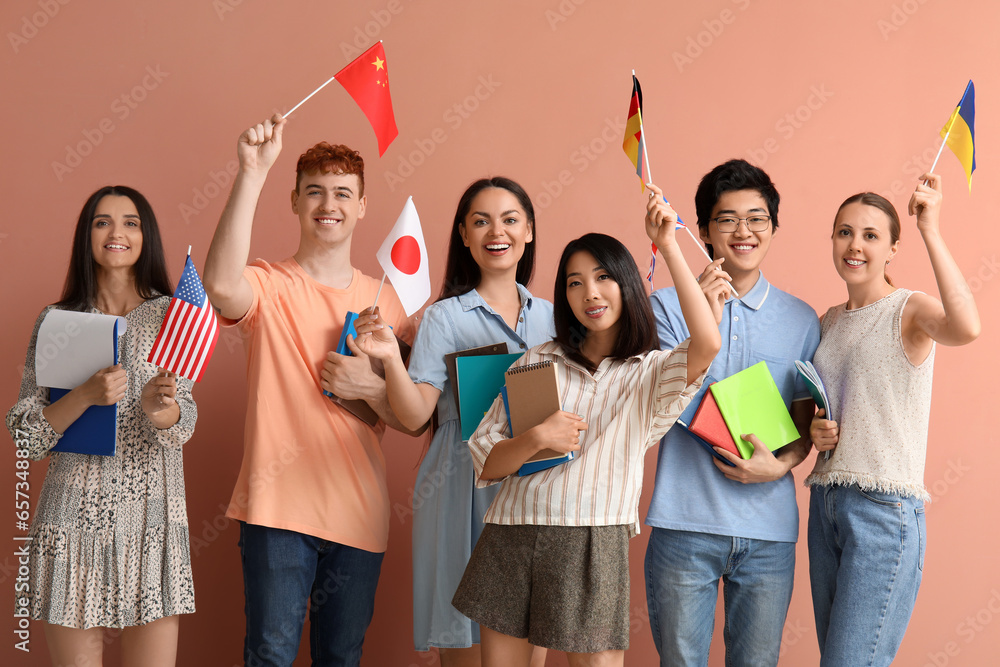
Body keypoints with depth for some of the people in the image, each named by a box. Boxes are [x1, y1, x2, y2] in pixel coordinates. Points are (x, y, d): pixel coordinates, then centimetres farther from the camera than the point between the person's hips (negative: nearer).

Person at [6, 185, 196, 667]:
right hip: (74, 514, 0)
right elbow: (24, 437, 0)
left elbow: (184, 424, -4)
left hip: (151, 518, 0)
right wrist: (86, 395, -17)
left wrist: (158, 407, -27)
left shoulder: (171, 315, 5)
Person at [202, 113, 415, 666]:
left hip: (359, 515, 4)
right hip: (277, 506, -3)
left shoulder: (384, 301, 10)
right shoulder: (269, 287, -2)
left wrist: (372, 387, -11)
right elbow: (220, 285, -29)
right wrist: (251, 173, -30)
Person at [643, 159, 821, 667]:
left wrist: (781, 465, -10)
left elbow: (805, 423, 12)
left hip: (769, 528, 2)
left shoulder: (801, 319, 7)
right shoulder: (668, 305, 1)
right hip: (685, 524, -2)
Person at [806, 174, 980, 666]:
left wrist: (930, 231, -27)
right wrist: (813, 431, 2)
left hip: (886, 509, -7)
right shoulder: (828, 322, 13)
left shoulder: (910, 309, -7)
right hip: (825, 504, 7)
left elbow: (966, 328, -32)